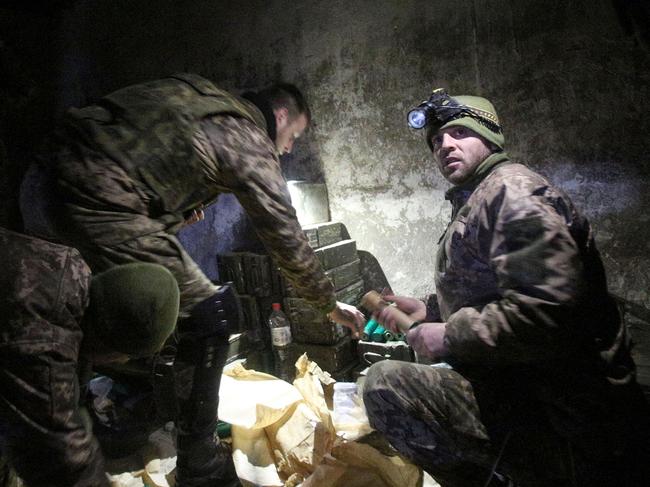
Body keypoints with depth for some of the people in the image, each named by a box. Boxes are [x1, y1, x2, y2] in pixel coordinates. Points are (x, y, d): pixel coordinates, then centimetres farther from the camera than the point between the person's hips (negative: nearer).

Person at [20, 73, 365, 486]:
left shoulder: (202, 95, 20)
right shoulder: (250, 142, -2)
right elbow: (287, 237, 0)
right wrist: (330, 304, 13)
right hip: (101, 207, -9)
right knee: (208, 322, 0)